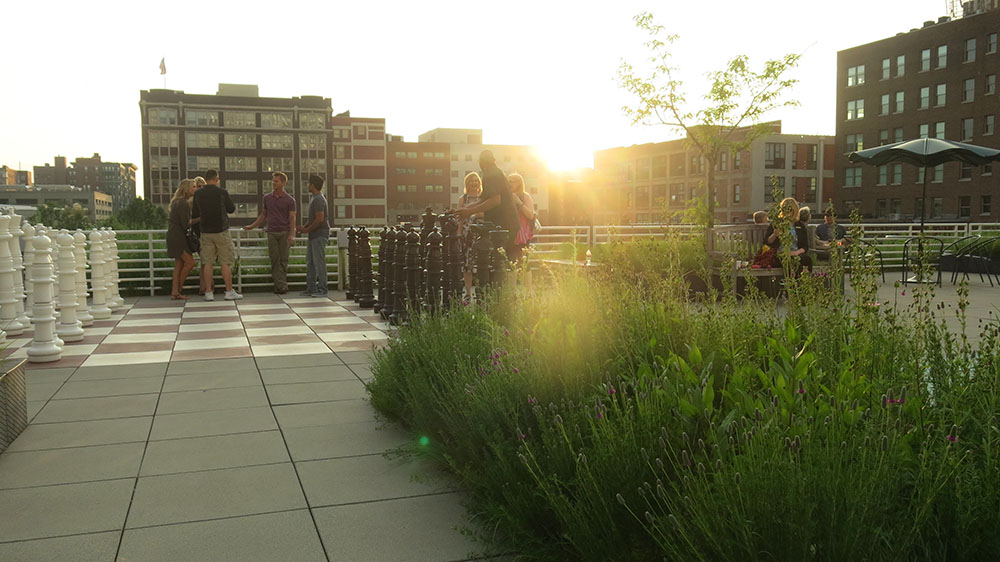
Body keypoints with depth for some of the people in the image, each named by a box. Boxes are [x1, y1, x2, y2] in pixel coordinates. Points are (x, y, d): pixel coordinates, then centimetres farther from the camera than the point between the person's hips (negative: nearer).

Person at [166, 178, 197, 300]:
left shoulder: (178, 201, 16)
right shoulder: (183, 203, -16)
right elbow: (186, 224, -20)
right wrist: (199, 219, -10)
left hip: (176, 235, 10)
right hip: (177, 236, -10)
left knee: (179, 264, 9)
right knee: (190, 262, -7)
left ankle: (175, 292, 8)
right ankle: (178, 285, 6)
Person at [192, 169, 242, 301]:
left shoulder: (198, 194, 2)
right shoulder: (222, 192, -7)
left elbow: (194, 214, 10)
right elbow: (231, 209, 4)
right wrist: (233, 204, 24)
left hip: (206, 232, 3)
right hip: (221, 231, -3)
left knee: (207, 263, 5)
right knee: (225, 262, 1)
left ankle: (208, 292, 5)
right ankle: (229, 291, 2)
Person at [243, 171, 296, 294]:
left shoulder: (289, 200, 0)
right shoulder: (267, 198, 10)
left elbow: (292, 218, -5)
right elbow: (263, 215, 20)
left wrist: (291, 235, -15)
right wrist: (252, 226, 17)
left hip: (284, 233, -2)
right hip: (271, 233, 3)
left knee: (283, 260, -1)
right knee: (274, 260, -3)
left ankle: (282, 284, 4)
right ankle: (280, 285, -3)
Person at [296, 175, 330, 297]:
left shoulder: (318, 200, -15)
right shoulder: (313, 198, 18)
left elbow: (319, 219, -21)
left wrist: (306, 230, -12)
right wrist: (304, 227, 8)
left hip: (320, 235, -10)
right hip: (314, 235, 10)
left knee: (319, 262, -7)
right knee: (310, 262, 12)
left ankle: (323, 289, -2)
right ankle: (311, 288, 17)